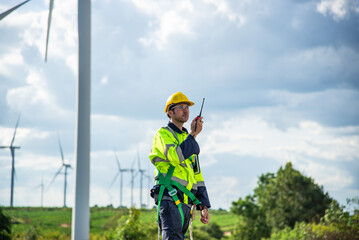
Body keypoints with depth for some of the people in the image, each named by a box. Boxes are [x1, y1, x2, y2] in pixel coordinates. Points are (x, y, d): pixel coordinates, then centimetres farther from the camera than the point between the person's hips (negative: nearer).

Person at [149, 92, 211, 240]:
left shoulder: (187, 139, 26)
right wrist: (193, 134, -11)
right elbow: (176, 156, -19)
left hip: (185, 203, 8)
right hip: (169, 199, -8)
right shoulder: (163, 134, 2)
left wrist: (204, 207, 18)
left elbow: (197, 176, 25)